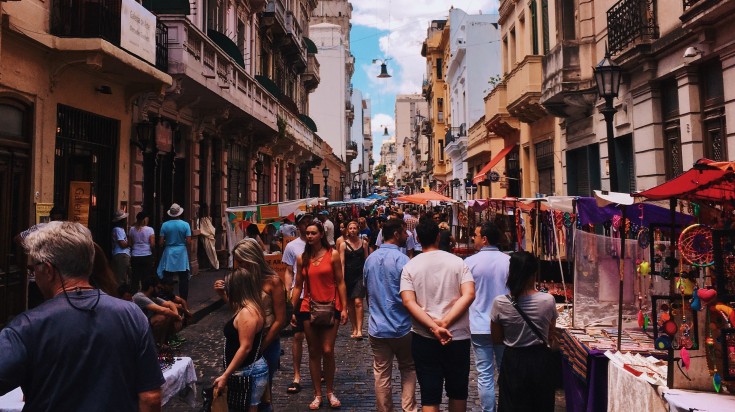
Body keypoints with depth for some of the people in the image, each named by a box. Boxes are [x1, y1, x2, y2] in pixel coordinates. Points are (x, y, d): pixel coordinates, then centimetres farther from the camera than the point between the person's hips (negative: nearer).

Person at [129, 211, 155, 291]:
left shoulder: (132, 229, 4)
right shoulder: (149, 229, -7)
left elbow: (130, 244, 6)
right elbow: (152, 244, -10)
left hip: (135, 257, 3)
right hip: (147, 256, -3)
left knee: (135, 277, 8)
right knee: (147, 278, 3)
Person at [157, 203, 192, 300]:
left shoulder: (165, 225, -4)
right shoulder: (185, 225, -6)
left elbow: (161, 243, -4)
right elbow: (188, 242, -9)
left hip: (169, 253, 1)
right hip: (182, 253, -1)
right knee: (183, 279, 6)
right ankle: (183, 301, 9)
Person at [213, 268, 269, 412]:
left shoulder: (247, 312, -22)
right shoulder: (250, 308, 8)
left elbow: (245, 347, -25)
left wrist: (225, 375, -23)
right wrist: (222, 294, 19)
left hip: (249, 372, -10)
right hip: (246, 371, 10)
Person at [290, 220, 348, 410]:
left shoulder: (333, 255, -3)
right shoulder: (302, 259, 5)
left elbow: (340, 283, -2)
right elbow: (298, 286, 8)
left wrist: (344, 308, -6)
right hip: (308, 308, 3)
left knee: (328, 351, -3)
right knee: (313, 352, 9)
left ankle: (330, 392, 17)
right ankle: (317, 394, 21)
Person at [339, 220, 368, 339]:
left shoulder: (363, 243, 4)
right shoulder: (343, 244, 1)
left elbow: (366, 260, 8)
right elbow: (342, 263, -2)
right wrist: (342, 279, -10)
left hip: (360, 275, -1)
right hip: (348, 276, 1)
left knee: (358, 302, -13)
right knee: (350, 304, 7)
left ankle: (359, 330, -13)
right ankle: (354, 329, 17)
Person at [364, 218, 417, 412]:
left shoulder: (370, 259, 4)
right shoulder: (401, 259, -16)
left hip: (377, 327, 4)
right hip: (401, 326, -4)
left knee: (381, 375, 10)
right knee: (408, 369, 15)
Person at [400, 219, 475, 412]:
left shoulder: (409, 267, -1)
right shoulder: (457, 262, -1)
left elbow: (408, 301, -13)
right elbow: (469, 295, -13)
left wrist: (434, 327, -17)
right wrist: (445, 323, -16)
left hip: (424, 338, 0)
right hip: (458, 337, 1)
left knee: (429, 396, 6)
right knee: (458, 392, 19)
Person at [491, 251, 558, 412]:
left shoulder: (500, 303, -16)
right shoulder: (548, 300, -14)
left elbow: (496, 340, -3)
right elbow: (550, 335, 2)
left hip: (513, 361, -1)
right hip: (541, 359, 1)